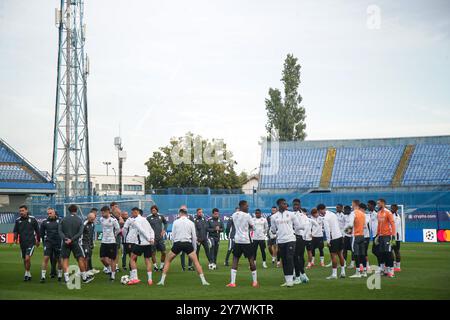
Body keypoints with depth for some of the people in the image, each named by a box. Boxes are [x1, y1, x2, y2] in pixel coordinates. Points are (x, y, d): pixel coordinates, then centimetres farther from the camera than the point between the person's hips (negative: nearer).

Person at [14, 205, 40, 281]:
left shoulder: (32, 219, -4)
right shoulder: (18, 220, 3)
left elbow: (37, 230, 6)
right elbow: (15, 231, 8)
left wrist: (38, 240, 11)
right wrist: (15, 238, -11)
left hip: (31, 242, -4)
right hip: (22, 243, 4)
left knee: (27, 258, -18)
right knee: (25, 260, 11)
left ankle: (27, 273, -4)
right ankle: (29, 275, 24)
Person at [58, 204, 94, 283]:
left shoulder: (63, 219, 3)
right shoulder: (79, 220, 0)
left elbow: (60, 231, -6)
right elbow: (80, 232, -10)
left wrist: (65, 238, -15)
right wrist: (72, 239, -14)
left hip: (65, 242, 1)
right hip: (75, 243, -1)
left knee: (65, 259, 7)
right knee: (81, 259, 8)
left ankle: (66, 278, 1)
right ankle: (84, 278, 13)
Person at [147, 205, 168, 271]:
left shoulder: (161, 216, 5)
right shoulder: (149, 218, -2)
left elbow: (165, 223, 22)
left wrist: (164, 230, 9)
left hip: (160, 237, 2)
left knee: (163, 252, 0)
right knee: (153, 253, 0)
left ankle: (161, 265, 17)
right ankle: (155, 266, 15)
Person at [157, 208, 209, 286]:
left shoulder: (175, 222, 5)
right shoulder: (191, 223, 6)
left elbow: (173, 236, 4)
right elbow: (194, 237, 6)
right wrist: (194, 248, 14)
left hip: (177, 244, 0)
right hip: (188, 244, 0)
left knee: (167, 261, 15)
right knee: (196, 261, 7)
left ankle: (162, 280, 10)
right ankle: (203, 280, 0)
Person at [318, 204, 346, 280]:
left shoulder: (326, 218, -14)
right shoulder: (333, 214, 12)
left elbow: (327, 230, -18)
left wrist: (328, 241, -14)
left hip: (333, 238, -8)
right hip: (339, 235, 8)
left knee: (333, 255, -5)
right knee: (340, 254, 14)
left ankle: (334, 274, -3)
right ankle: (343, 272, 19)